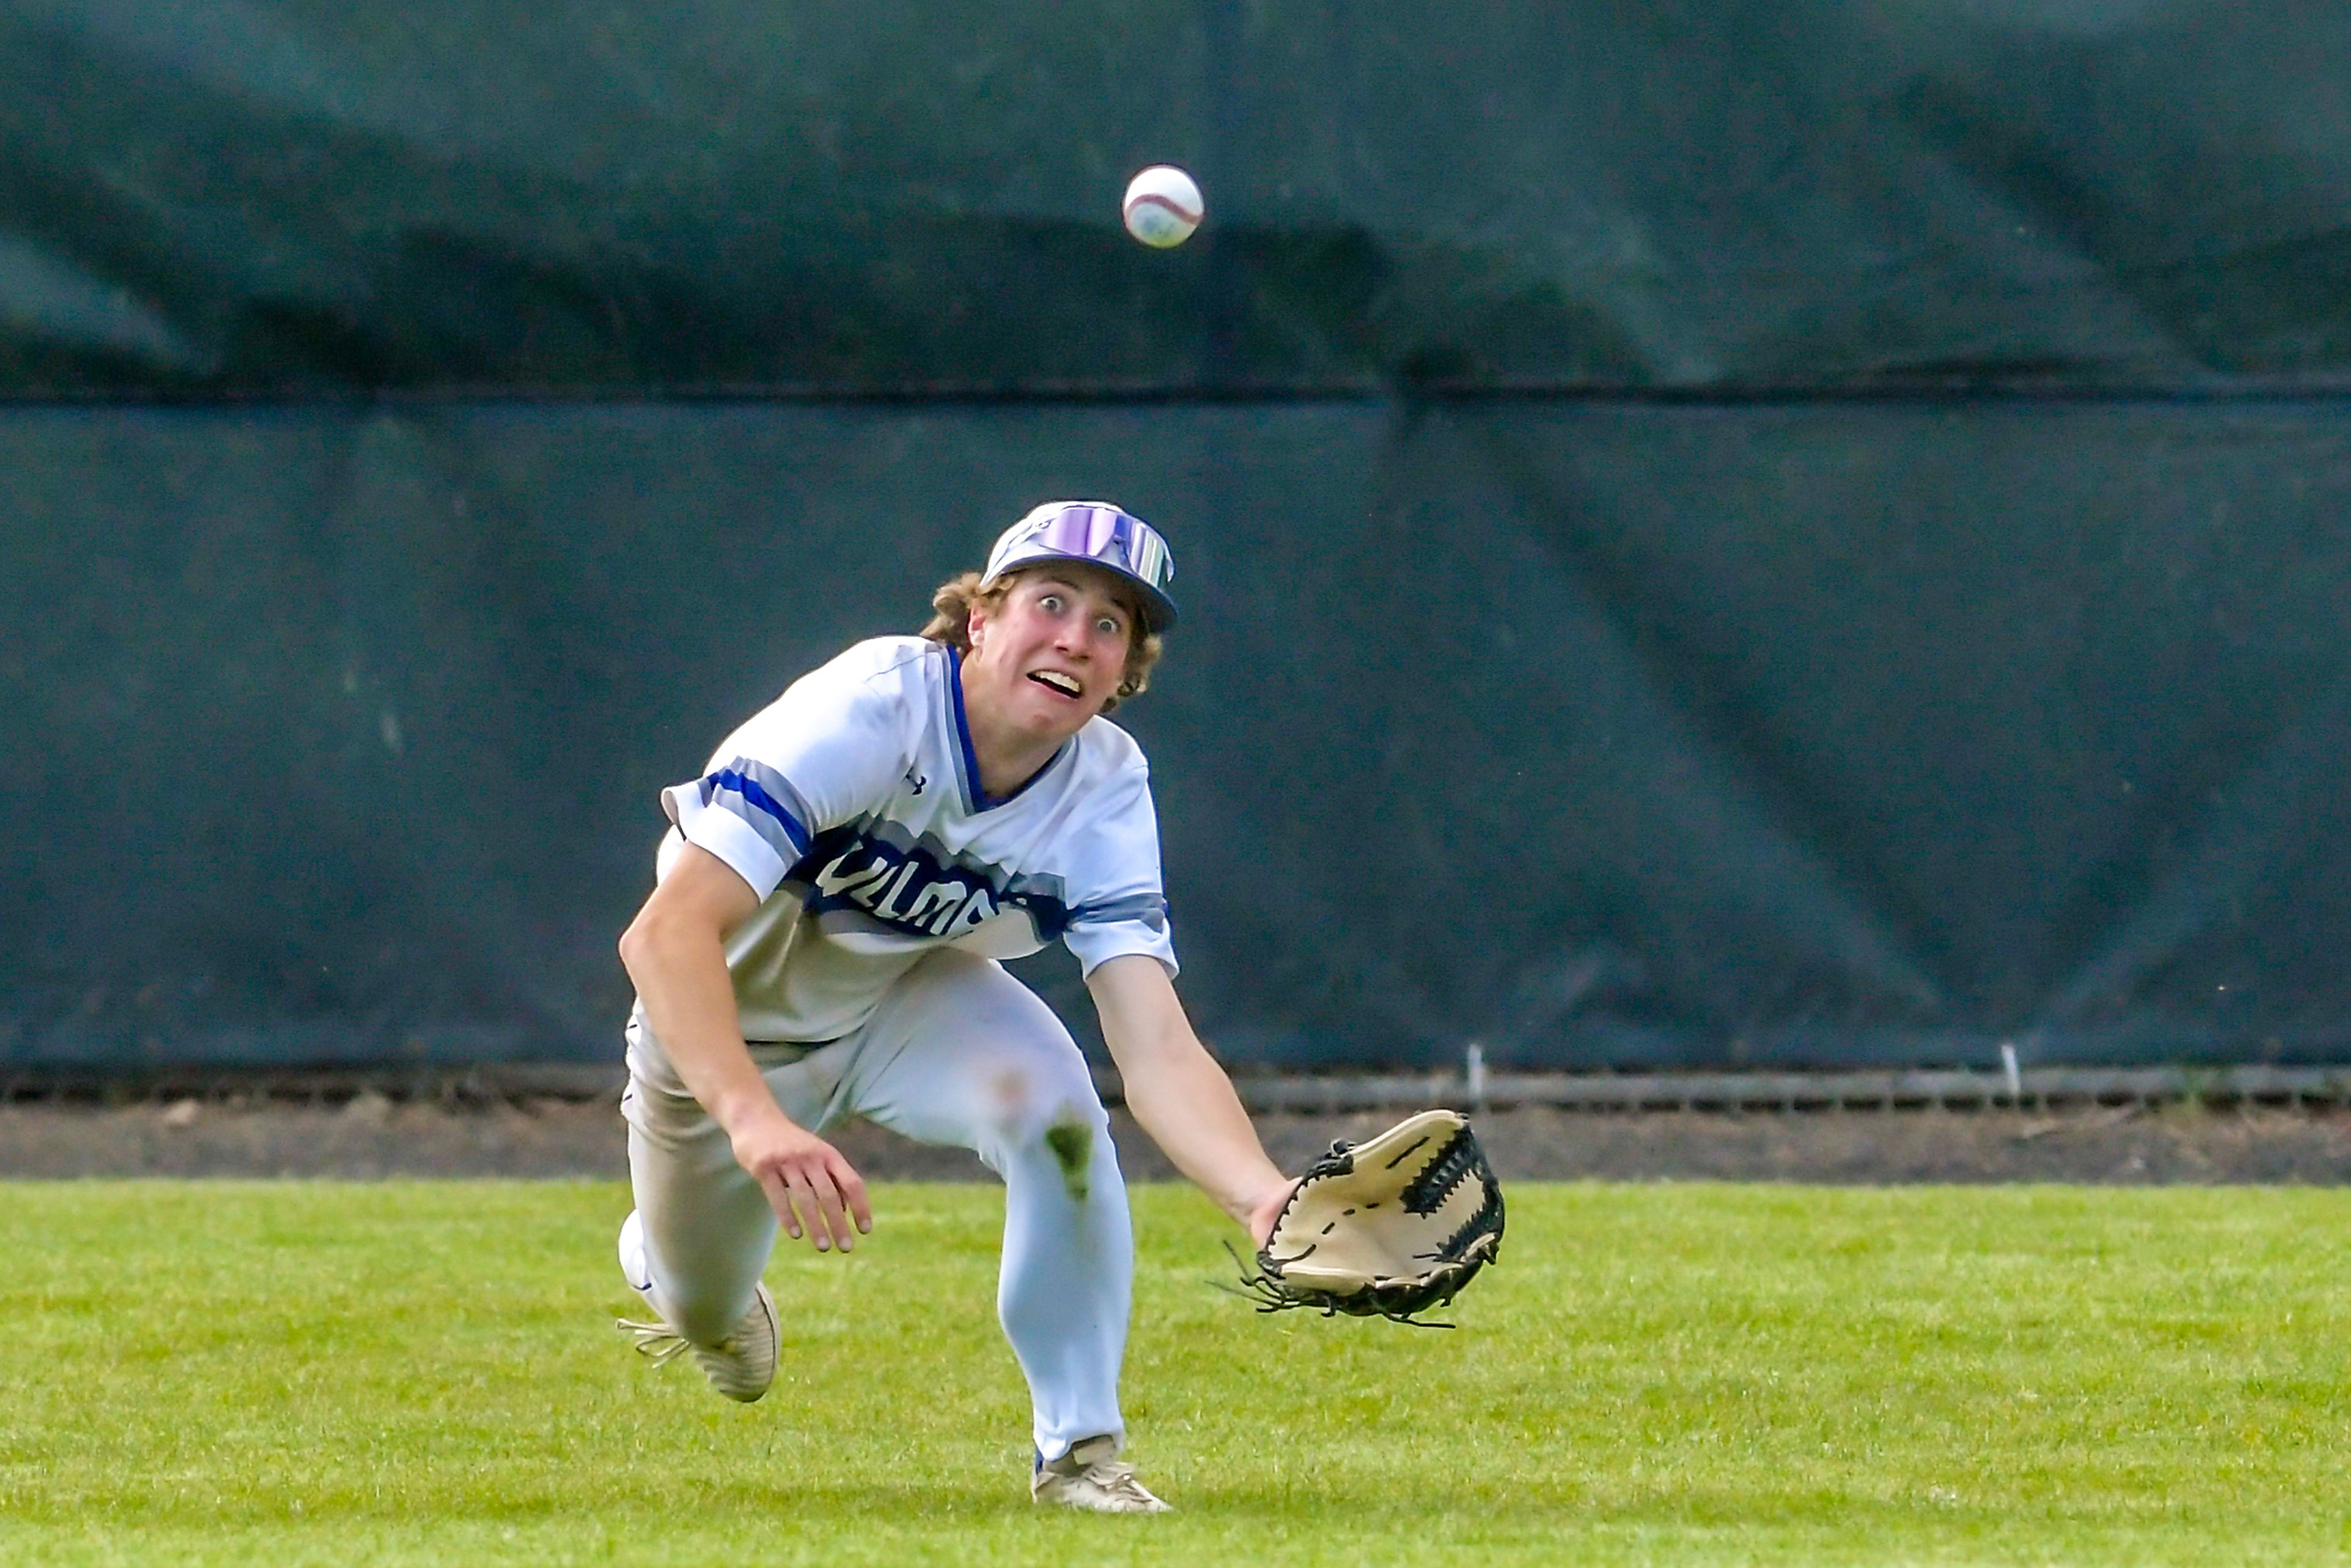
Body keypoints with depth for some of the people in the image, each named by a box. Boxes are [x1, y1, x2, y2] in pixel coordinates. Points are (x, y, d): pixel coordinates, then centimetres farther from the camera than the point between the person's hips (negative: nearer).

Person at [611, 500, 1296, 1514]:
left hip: (908, 996, 2)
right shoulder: (868, 711, -36)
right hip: (726, 1020, -2)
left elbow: (1156, 1047, -30)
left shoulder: (1107, 789, -23)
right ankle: (668, 1263, 51)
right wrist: (753, 1121, -61)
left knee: (1049, 1098, -29)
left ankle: (1077, 1450, -15)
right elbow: (669, 932, -44)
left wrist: (1264, 1196, -51)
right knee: (703, 1314, 12)